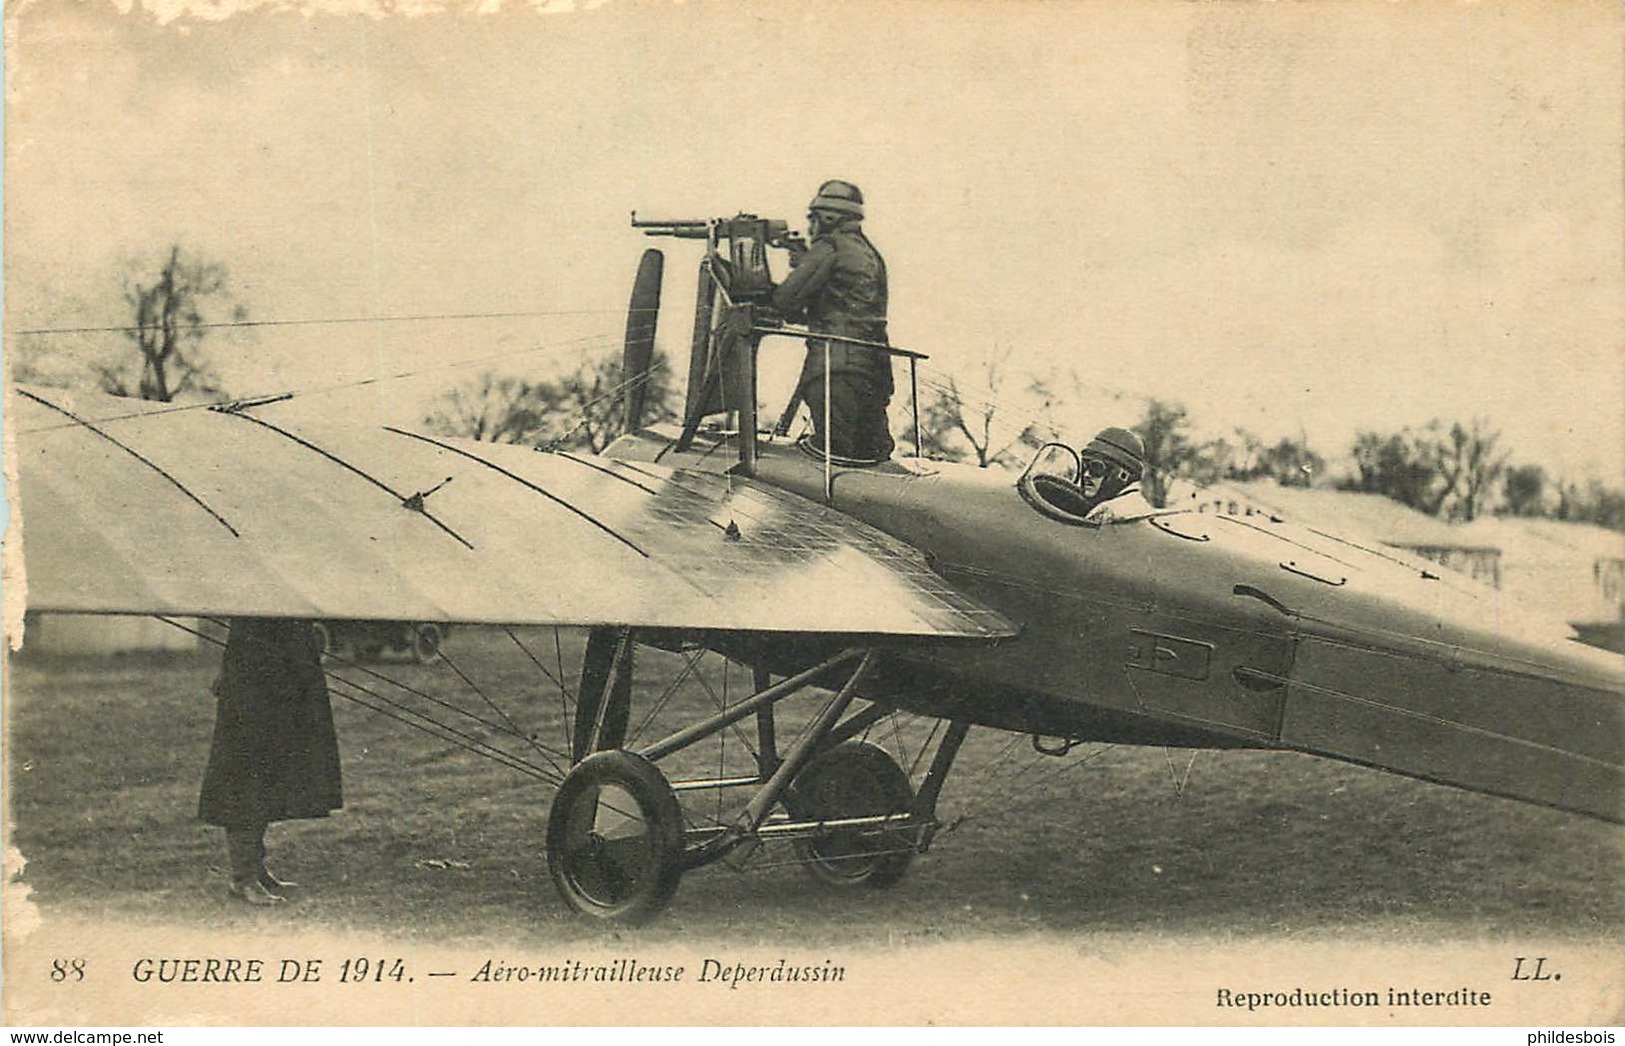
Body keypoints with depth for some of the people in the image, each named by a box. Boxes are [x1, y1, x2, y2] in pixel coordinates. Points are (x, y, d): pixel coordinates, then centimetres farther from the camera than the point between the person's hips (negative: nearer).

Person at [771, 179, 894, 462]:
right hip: (875, 367, 8)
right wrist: (806, 263, 25)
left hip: (836, 366, -8)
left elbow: (787, 298, -7)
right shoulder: (871, 253, 22)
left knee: (833, 450, -12)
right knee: (871, 455, 8)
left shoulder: (829, 248, -4)